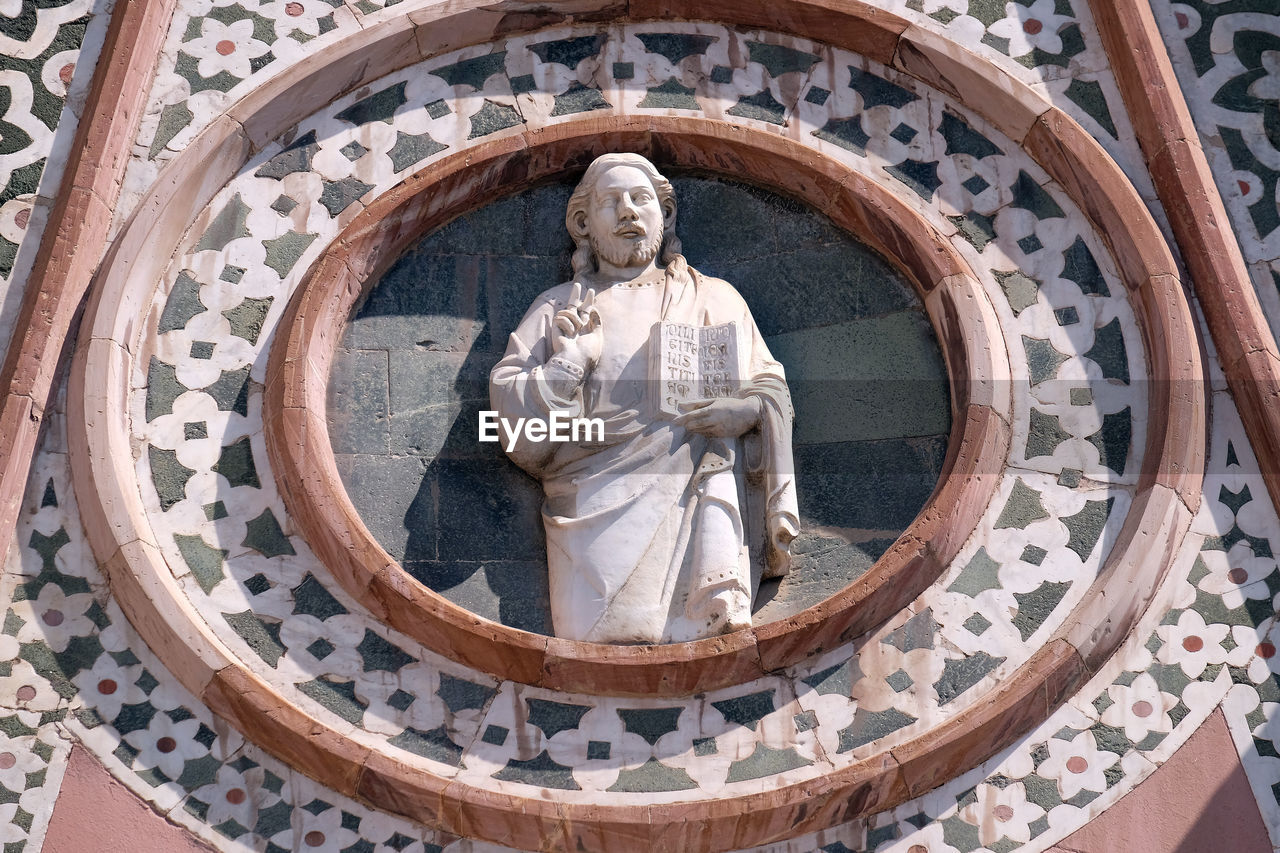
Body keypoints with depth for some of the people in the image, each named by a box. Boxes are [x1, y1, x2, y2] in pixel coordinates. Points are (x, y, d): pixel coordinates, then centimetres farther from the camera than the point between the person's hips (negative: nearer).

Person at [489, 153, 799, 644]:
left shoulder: (714, 298, 24)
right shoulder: (560, 308, 22)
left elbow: (770, 388, 16)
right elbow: (509, 406, 11)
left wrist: (751, 408, -6)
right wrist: (571, 363, -2)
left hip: (698, 492, 0)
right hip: (601, 500, 0)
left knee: (712, 629, -21)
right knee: (603, 634, -21)